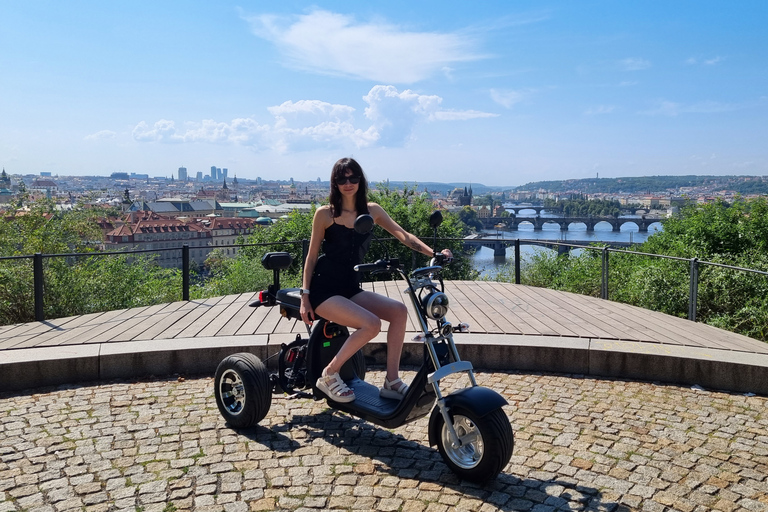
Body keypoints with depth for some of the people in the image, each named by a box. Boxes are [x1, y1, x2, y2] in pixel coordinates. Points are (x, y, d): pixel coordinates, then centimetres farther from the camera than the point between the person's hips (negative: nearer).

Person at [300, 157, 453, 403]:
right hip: (324, 288, -5)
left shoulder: (371, 210, 6)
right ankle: (329, 375, -7)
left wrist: (434, 254, -15)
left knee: (398, 310, -17)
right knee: (371, 324, -27)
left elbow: (404, 236, 1)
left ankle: (392, 382, -7)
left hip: (351, 288, 5)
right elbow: (312, 256, -3)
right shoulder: (325, 214, -5)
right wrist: (305, 297, -9)